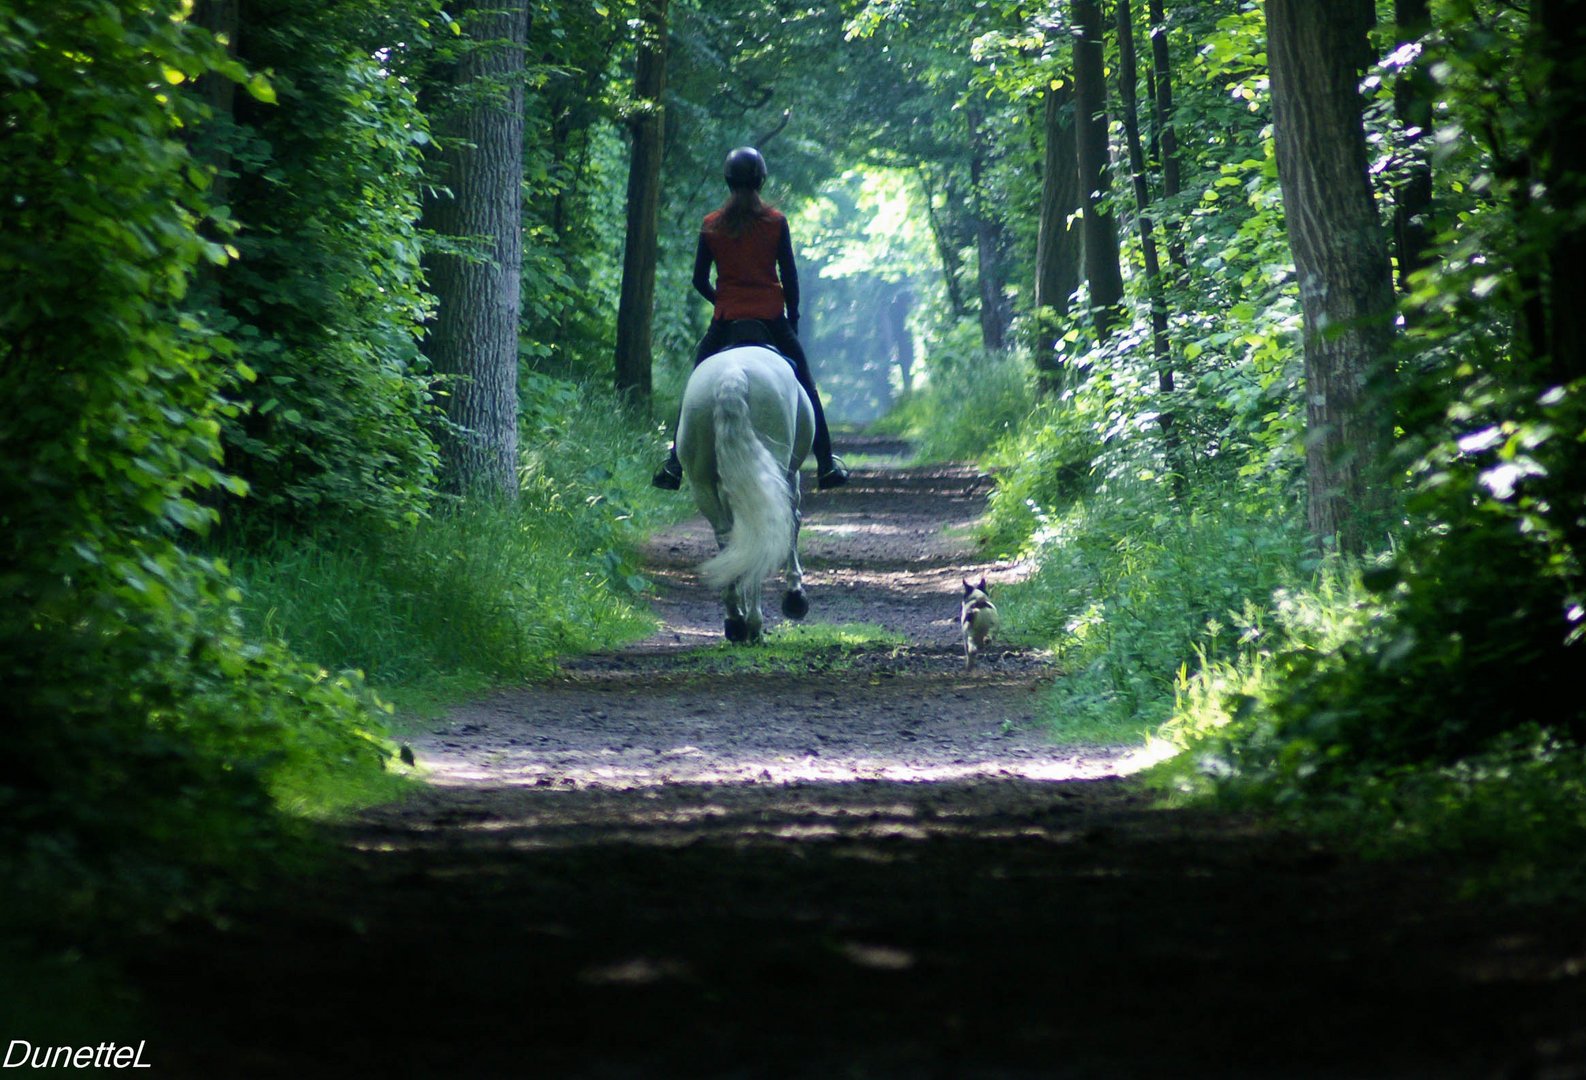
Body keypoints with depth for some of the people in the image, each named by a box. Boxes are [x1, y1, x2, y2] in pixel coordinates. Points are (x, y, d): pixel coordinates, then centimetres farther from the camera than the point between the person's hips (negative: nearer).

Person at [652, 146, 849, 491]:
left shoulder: (712, 225, 1)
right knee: (805, 387, 10)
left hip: (727, 320, 1)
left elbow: (699, 279, 3)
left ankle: (674, 466, 4)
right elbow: (790, 275, 0)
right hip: (772, 317, 0)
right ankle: (827, 465, 8)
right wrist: (793, 316, 10)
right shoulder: (775, 221, -2)